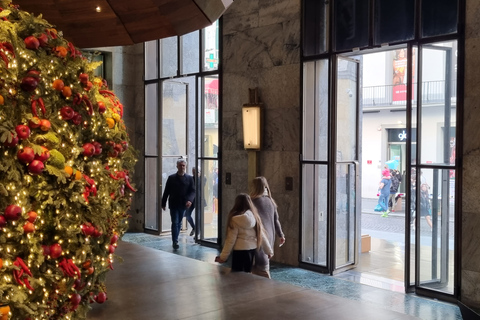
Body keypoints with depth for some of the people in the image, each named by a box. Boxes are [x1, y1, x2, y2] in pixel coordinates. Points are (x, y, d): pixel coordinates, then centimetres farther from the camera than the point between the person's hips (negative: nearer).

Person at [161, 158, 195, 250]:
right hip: (173, 204, -2)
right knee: (175, 223, -8)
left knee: (179, 223, 13)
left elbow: (193, 191, -2)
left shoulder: (189, 178, 2)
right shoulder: (171, 178, 0)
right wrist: (163, 203, 4)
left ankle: (175, 240, 26)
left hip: (183, 205, 2)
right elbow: (166, 191, 3)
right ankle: (175, 242, -7)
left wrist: (190, 200, -20)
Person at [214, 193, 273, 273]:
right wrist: (269, 251, 18)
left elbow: (231, 240, -13)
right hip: (252, 249, 5)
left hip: (240, 251, -5)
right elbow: (262, 236, 7)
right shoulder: (255, 217, 2)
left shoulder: (235, 219, -12)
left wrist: (223, 257, -7)